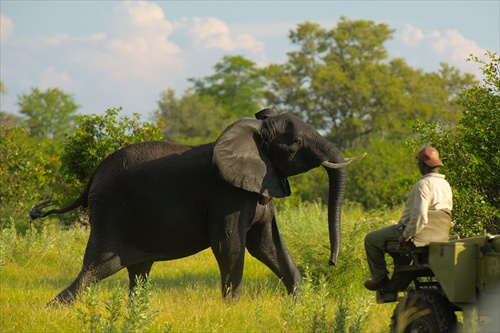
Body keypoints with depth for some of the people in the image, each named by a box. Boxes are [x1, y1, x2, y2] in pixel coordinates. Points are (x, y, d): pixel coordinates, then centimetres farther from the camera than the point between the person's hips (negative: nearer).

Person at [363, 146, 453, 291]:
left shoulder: (423, 185, -22)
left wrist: (406, 236, -17)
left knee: (371, 239, 8)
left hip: (419, 235, -9)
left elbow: (419, 217, -31)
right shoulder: (445, 185, 7)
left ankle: (380, 279, 11)